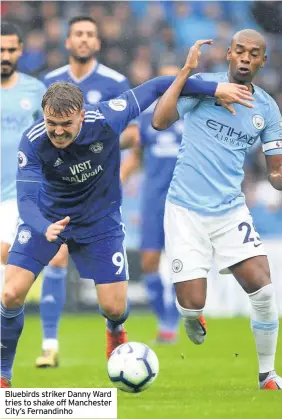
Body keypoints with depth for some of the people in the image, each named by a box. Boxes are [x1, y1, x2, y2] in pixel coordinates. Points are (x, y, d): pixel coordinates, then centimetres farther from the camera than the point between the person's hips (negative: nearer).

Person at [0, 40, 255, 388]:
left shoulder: (106, 120, -30)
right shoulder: (33, 143, -30)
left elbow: (156, 87, -17)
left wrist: (216, 89, -16)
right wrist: (45, 229, -56)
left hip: (99, 221, 1)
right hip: (46, 217, -1)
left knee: (114, 306, 0)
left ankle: (115, 330, 41)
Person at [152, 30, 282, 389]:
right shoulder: (203, 85, -5)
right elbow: (159, 122, -17)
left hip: (231, 210, 3)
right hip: (186, 209, -3)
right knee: (192, 305, -7)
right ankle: (194, 318, 33)